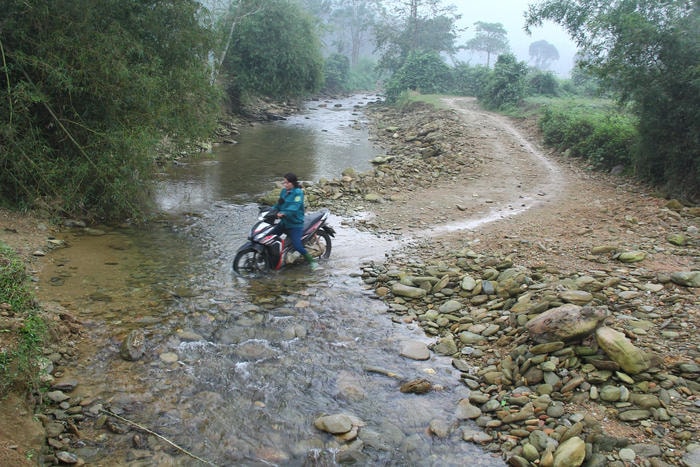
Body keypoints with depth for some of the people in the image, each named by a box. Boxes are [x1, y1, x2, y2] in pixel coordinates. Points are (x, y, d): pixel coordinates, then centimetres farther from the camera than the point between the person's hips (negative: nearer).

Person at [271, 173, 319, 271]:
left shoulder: (298, 193, -14)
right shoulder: (284, 191, 11)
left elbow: (294, 208, -26)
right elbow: (279, 204, 18)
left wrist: (283, 213, -40)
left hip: (295, 223, -8)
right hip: (284, 222, 8)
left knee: (297, 245, -19)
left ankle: (312, 261, -2)